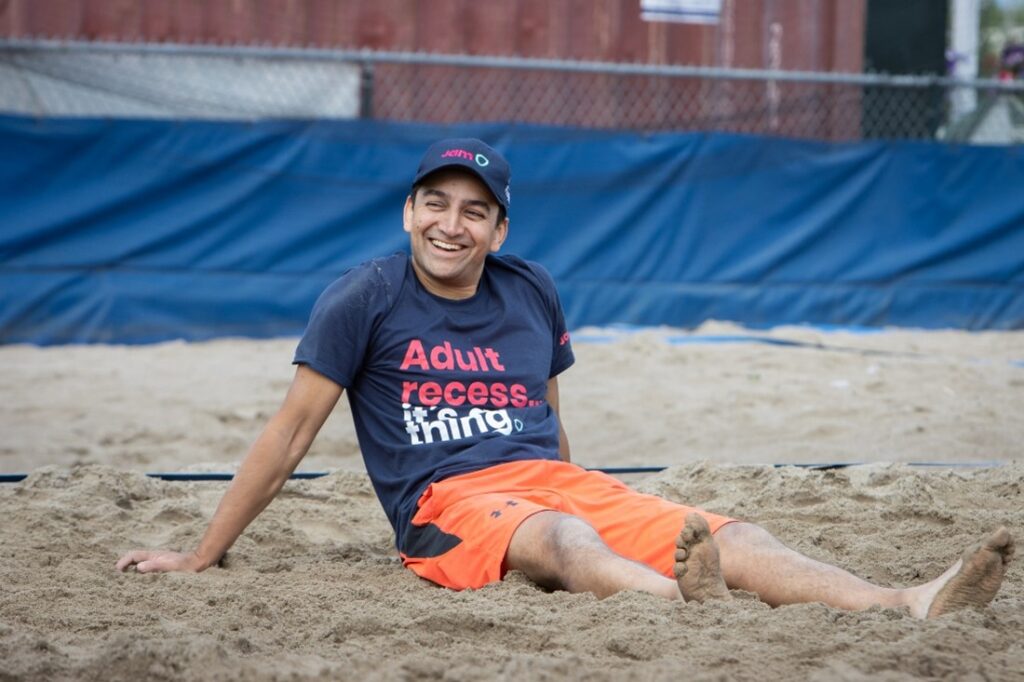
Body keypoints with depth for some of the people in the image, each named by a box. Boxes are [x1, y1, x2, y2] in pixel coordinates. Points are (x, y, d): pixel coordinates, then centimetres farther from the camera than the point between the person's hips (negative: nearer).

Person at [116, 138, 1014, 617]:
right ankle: (691, 608, -73)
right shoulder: (366, 299, 1)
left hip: (556, 482, 6)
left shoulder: (533, 293, 15)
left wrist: (594, 508, 29)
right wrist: (203, 555, 2)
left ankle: (909, 607, -41)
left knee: (731, 539, -19)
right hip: (448, 503, -5)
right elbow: (293, 431, 2)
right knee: (560, 538, -40)